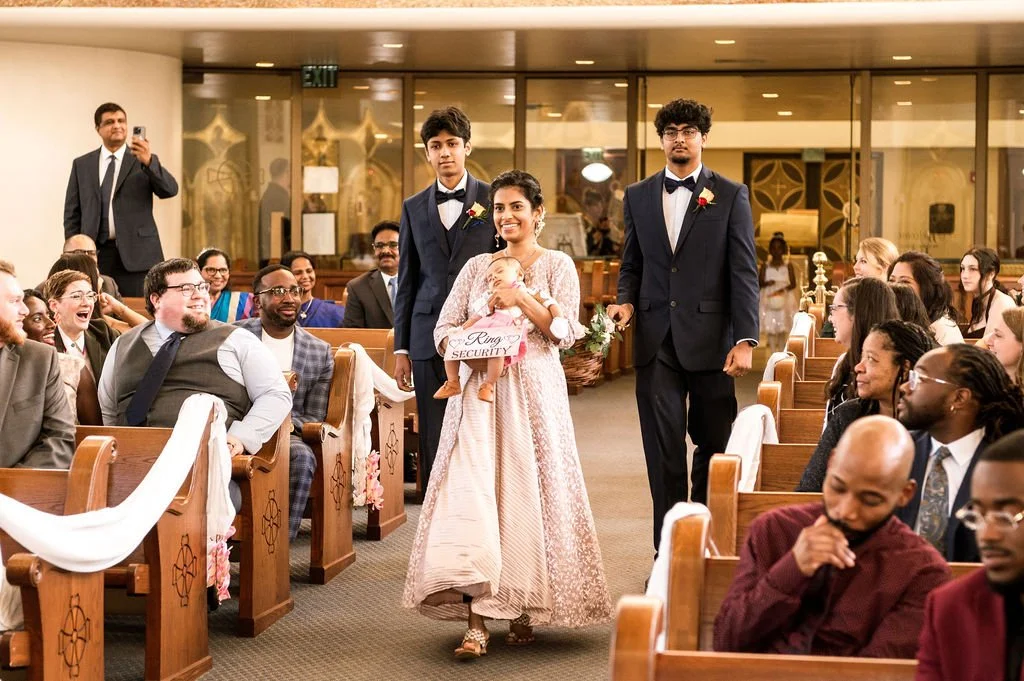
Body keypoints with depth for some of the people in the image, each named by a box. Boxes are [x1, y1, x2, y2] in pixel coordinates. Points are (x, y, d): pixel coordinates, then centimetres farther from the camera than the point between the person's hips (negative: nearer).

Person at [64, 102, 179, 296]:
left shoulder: (143, 160, 7)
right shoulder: (82, 165, 13)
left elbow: (170, 190, -10)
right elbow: (72, 213, 14)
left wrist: (148, 162, -27)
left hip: (136, 257, -2)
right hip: (95, 256, 2)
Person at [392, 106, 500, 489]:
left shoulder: (492, 200, 4)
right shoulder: (414, 208, 13)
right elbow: (406, 281, 14)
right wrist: (401, 348, 10)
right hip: (430, 339, 3)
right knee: (433, 445, 3)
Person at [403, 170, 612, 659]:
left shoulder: (557, 265, 6)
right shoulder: (477, 266, 15)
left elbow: (565, 333, -5)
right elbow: (443, 330, 11)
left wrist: (520, 299, -15)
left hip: (533, 394, -2)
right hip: (478, 393, 2)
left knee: (526, 495, -2)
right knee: (470, 490, -12)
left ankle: (524, 610, 13)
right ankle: (476, 621, -17)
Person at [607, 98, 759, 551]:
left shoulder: (730, 196, 3)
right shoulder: (638, 196, 11)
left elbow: (744, 272, -2)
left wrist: (745, 340, -10)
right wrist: (625, 301, -4)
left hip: (710, 339, -2)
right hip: (656, 341, 2)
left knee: (714, 446, 5)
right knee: (663, 450, 0)